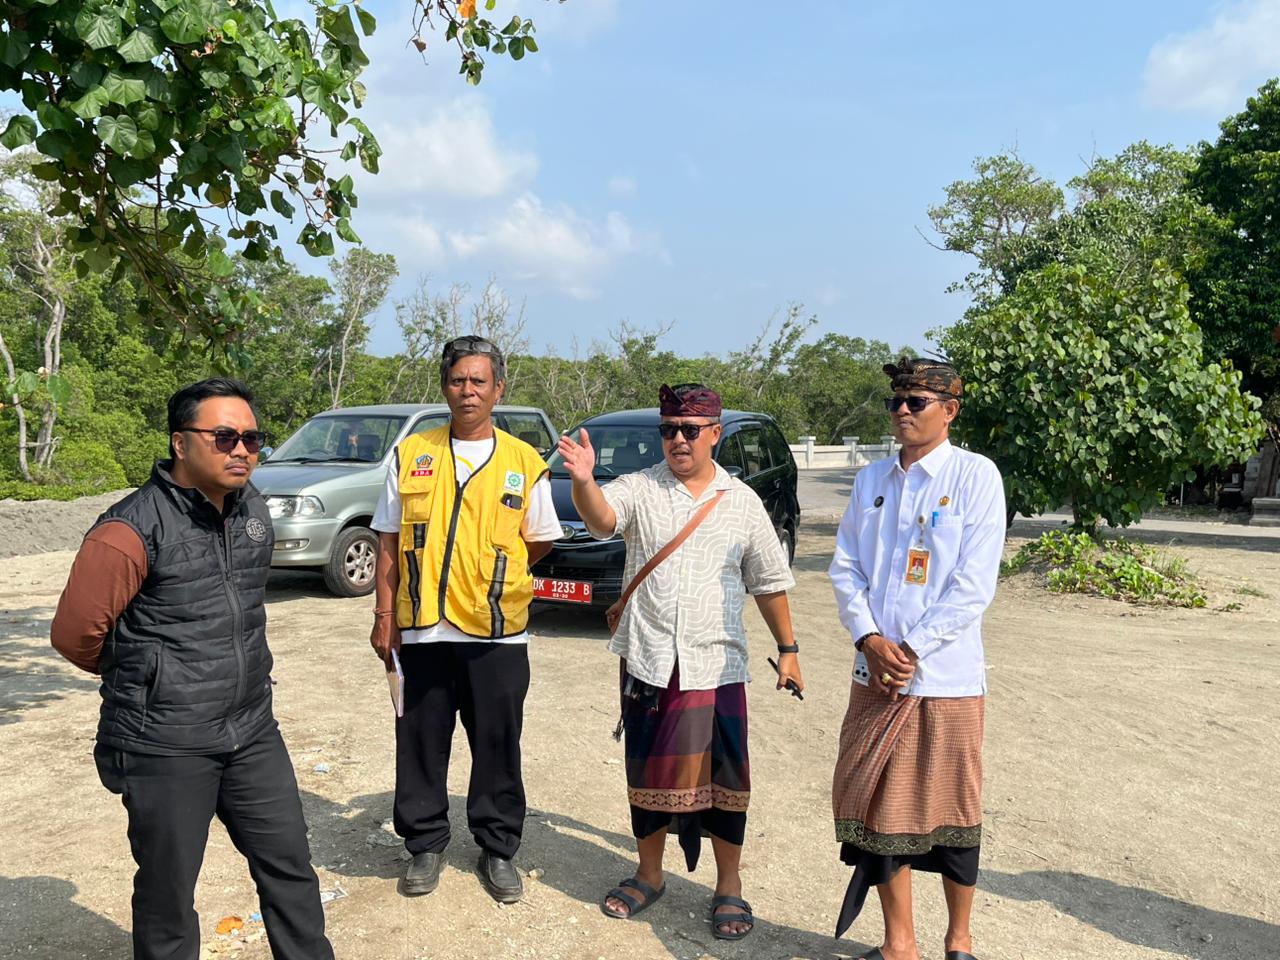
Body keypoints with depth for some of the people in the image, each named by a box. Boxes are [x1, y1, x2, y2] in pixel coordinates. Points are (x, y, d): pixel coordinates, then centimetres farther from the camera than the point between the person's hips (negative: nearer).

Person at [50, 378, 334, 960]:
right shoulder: (133, 530, -18)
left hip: (251, 732, 6)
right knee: (168, 890, 10)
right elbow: (76, 633, -11)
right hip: (165, 747, -6)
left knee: (289, 866, 13)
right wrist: (144, 675, 5)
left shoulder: (253, 511, 5)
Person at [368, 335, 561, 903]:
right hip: (421, 630, 1)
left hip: (498, 633, -1)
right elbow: (389, 542, 8)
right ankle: (425, 845, 28)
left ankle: (498, 850, 26)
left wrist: (490, 575, 4)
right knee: (421, 745, 10)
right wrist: (385, 615, 4)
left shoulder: (524, 463, 2)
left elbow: (540, 541, 12)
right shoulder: (411, 454, 5)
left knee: (498, 748, 8)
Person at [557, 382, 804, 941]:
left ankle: (729, 886, 22)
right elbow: (601, 519, -21)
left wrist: (787, 649, 10)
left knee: (722, 775, 4)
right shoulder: (639, 489, 0)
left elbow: (769, 582, 10)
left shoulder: (742, 502, 4)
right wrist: (583, 480, -41)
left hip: (716, 663, 0)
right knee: (648, 771, 12)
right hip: (649, 660, 0)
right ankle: (649, 875, 31)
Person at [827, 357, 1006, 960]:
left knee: (952, 810, 9)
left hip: (947, 677, -4)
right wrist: (870, 640, -9)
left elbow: (975, 584, -12)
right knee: (879, 805, 9)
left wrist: (913, 650, -14)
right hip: (875, 673, 4)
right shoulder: (871, 480, 9)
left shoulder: (975, 476, -5)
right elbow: (844, 567, 6)